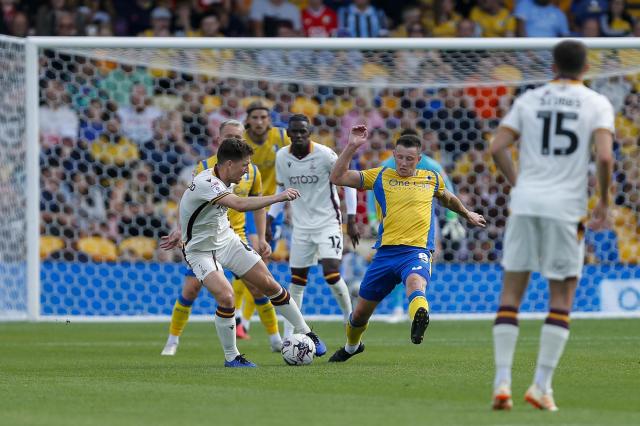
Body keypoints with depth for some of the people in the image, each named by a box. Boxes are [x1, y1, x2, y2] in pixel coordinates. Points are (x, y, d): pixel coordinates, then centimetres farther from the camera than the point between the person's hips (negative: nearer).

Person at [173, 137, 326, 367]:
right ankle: (231, 357, -8)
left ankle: (305, 332, 20)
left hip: (226, 240, 8)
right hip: (200, 251, -8)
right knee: (226, 296, -26)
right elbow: (240, 204, -45)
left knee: (268, 284, 4)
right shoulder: (205, 183, -31)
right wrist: (278, 197, -45)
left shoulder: (221, 179, -2)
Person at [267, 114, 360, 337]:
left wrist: (351, 220, -8)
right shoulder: (282, 157, 0)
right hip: (301, 226, 4)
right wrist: (269, 220, 9)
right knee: (297, 279, 5)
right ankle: (288, 335, 12)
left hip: (328, 222, -4)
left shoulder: (325, 154, -13)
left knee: (331, 273, -18)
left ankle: (349, 317, 4)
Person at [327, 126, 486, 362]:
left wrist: (467, 214, 51)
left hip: (417, 251, -2)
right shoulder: (380, 177, 10)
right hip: (385, 252, 2)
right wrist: (352, 147, -5)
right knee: (361, 312, 11)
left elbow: (447, 199, 36)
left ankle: (420, 317, -70)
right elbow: (337, 177, 4)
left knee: (415, 283, -39)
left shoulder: (431, 179, 13)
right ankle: (351, 347, 41)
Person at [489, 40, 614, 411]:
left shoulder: (529, 100, 10)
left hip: (526, 200, 2)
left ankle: (502, 381, -2)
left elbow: (498, 147, 3)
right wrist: (604, 201, 1)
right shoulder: (597, 105, 2)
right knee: (562, 298, 6)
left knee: (512, 293, 7)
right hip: (567, 206, -2)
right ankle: (542, 386, -2)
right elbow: (604, 156, -11)